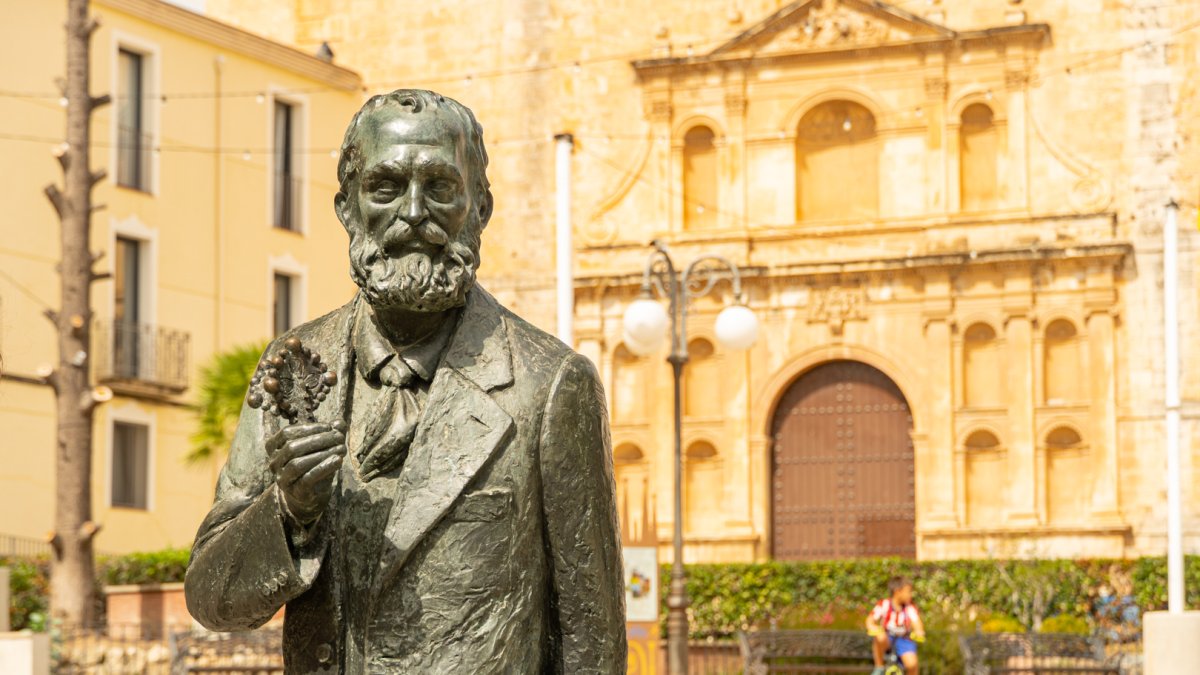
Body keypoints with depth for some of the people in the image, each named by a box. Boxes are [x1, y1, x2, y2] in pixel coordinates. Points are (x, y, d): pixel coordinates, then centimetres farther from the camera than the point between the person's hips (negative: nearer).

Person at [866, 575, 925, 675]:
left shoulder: (910, 608, -5)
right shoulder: (884, 605, -7)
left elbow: (916, 622, -20)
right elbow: (870, 620, -12)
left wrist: (919, 632, -44)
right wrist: (873, 628, -36)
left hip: (904, 640, 1)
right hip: (888, 638, -1)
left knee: (912, 664, -25)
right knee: (880, 638, -36)